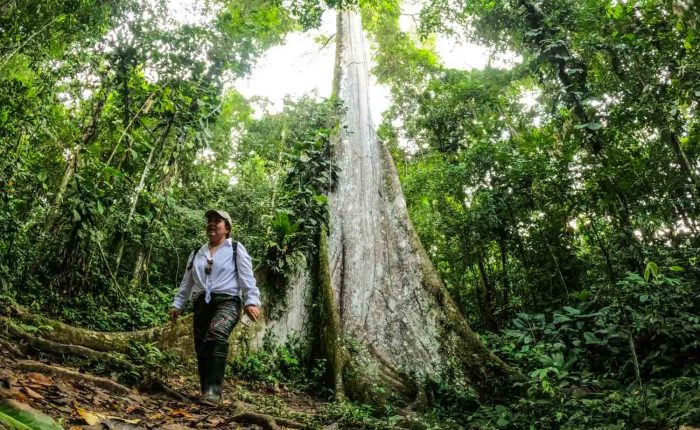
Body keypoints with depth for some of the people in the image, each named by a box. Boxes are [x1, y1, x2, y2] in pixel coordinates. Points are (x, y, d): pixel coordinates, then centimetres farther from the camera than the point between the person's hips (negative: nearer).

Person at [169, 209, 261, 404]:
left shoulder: (236, 249, 6)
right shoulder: (197, 253, 22)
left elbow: (247, 277, -4)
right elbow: (187, 281, 26)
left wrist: (252, 301, -16)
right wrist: (177, 304, 20)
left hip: (227, 302, -6)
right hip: (202, 304, 6)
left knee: (216, 335, -31)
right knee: (201, 349, 2)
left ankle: (214, 389, -34)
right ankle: (207, 392, 14)